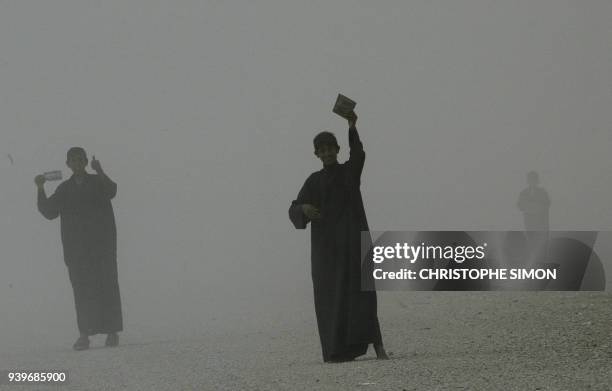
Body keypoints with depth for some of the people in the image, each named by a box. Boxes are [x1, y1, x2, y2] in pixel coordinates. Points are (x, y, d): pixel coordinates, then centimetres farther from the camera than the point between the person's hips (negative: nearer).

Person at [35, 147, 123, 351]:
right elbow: (49, 212, 7)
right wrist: (41, 190, -6)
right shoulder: (64, 189, 15)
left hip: (102, 244, -2)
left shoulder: (99, 182, 8)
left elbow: (111, 191, -14)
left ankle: (112, 331, -3)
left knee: (106, 286, -6)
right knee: (81, 288, -6)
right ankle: (84, 334, -11)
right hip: (76, 248, 2)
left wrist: (99, 172, -28)